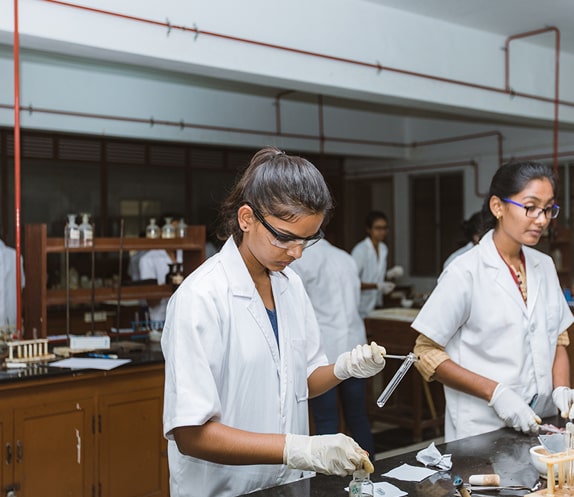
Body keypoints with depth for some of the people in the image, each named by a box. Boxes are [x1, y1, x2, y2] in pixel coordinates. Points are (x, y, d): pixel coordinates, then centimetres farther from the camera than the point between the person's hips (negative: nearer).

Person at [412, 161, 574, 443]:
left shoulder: (544, 266, 6)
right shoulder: (465, 273, -13)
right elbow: (426, 353, -12)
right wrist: (495, 393, -20)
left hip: (540, 425, 6)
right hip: (482, 429, -5)